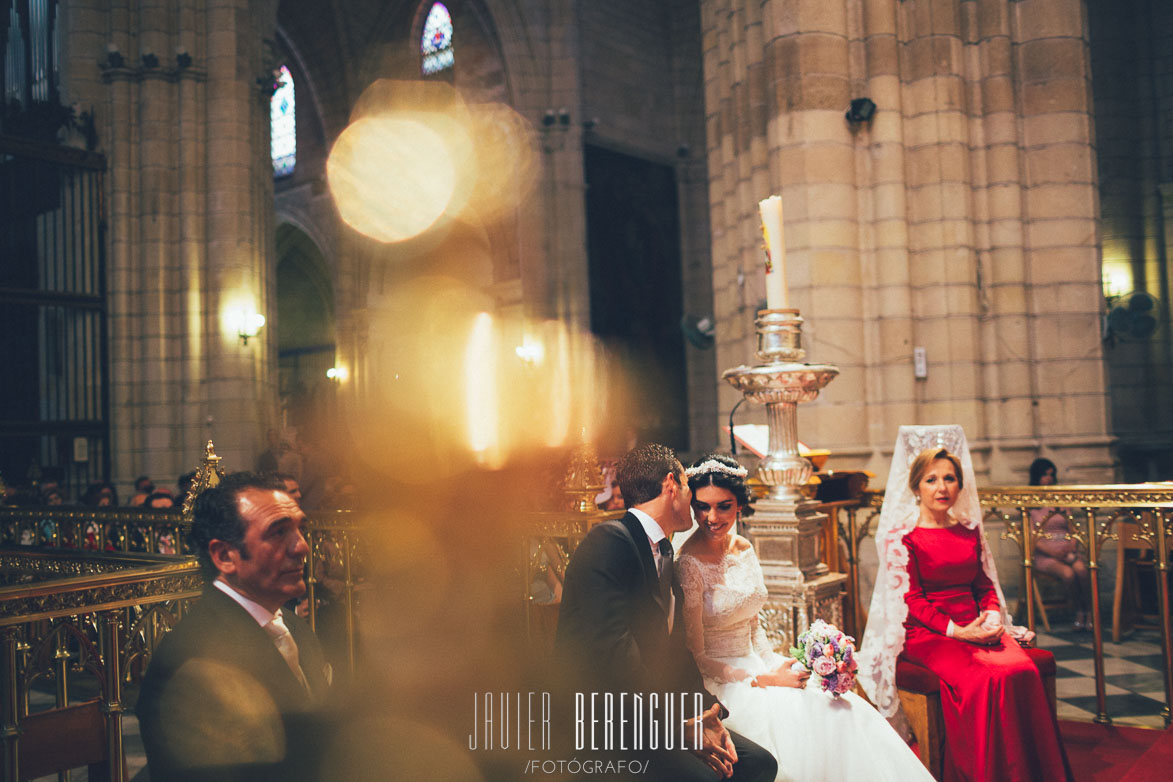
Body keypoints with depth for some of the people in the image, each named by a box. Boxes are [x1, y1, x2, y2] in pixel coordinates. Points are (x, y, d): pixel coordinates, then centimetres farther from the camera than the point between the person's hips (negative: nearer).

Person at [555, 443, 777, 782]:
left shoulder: (664, 554, 17)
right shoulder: (608, 541, -15)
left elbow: (677, 651, 15)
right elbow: (610, 652, -23)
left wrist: (707, 714, -2)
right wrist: (677, 728, -19)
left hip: (652, 713, 9)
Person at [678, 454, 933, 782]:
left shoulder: (744, 550, 6)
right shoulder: (687, 565, -16)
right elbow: (696, 657, -14)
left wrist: (775, 665, -1)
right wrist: (763, 680, -16)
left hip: (754, 665, 7)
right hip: (717, 681, -7)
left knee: (845, 708, -14)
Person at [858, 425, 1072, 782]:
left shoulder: (969, 529, 16)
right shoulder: (901, 536, -1)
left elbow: (985, 585, 17)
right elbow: (910, 599, -6)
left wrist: (992, 618, -4)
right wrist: (956, 630, -16)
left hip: (976, 627, 5)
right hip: (927, 633, -5)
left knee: (1023, 671, -25)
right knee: (987, 680, -31)